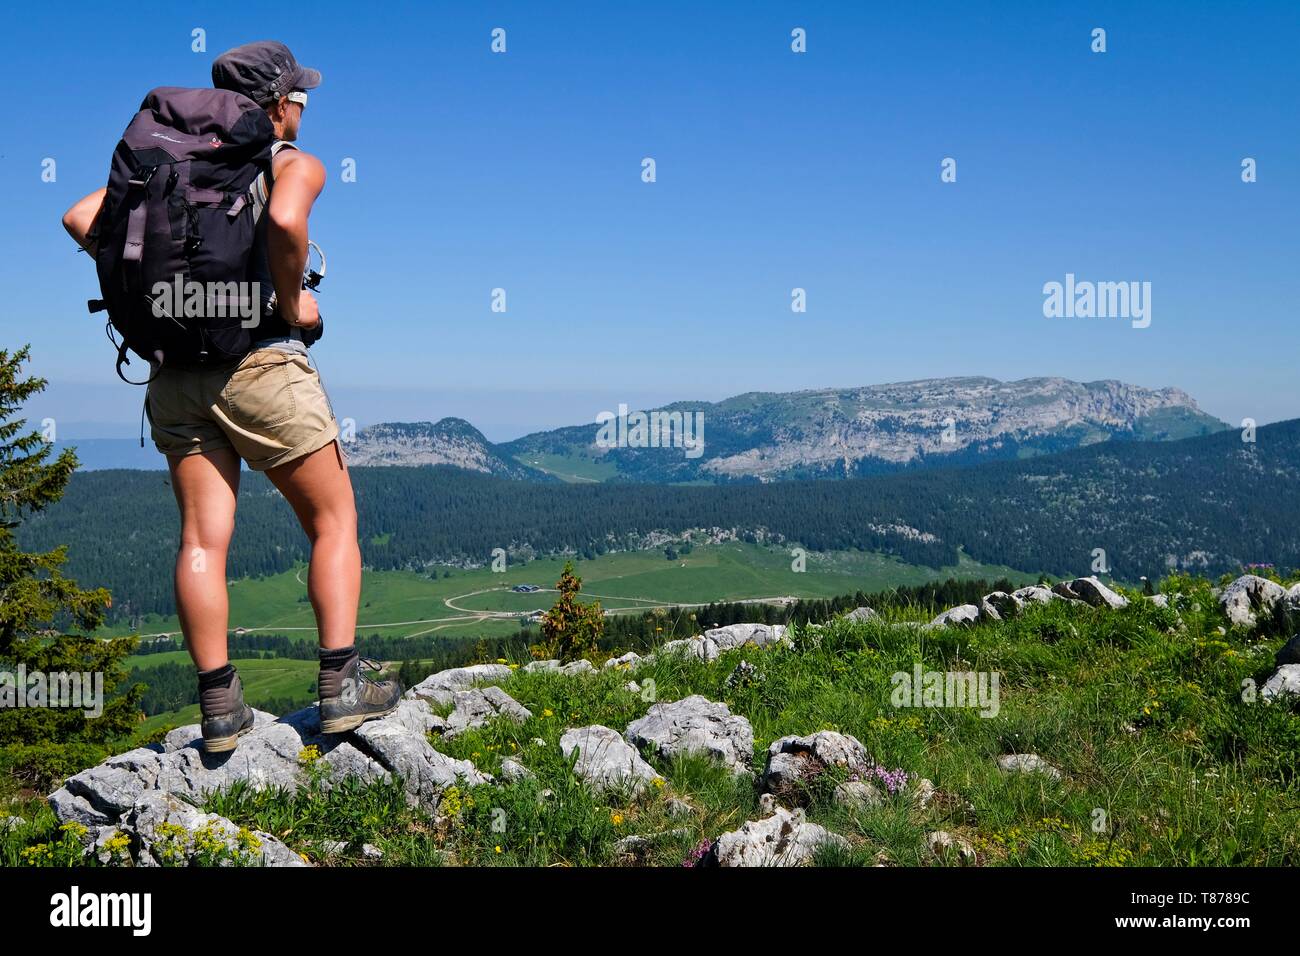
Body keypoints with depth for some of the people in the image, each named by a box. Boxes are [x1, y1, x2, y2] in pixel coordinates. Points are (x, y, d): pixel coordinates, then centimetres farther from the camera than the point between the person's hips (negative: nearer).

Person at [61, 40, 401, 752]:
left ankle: (219, 709, 4)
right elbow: (284, 222, -23)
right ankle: (342, 686, 1)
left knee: (202, 541, 3)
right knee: (334, 522, 7)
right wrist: (293, 302, -10)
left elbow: (82, 218, 8)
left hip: (175, 372, 6)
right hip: (261, 361, -5)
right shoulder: (295, 164, 1)